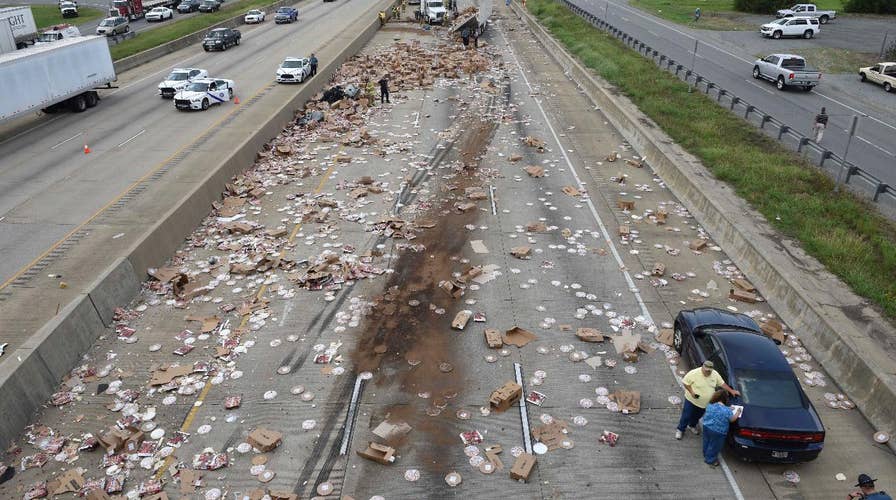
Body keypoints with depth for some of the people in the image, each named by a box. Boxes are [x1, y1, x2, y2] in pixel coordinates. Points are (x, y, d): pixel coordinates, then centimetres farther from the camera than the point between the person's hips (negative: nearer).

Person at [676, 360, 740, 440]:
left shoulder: (715, 374, -8)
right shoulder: (694, 373, -24)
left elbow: (722, 383, 5)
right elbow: (685, 382, -16)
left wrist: (731, 391, -2)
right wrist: (691, 392, -23)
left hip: (705, 403, 5)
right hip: (692, 401, -5)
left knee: (697, 417, 25)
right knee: (686, 416, 6)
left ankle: (692, 426, 51)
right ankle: (680, 429, 26)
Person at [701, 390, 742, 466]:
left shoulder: (710, 405, -6)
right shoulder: (726, 410, -26)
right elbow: (732, 419, -12)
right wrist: (737, 412, 4)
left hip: (706, 427, 6)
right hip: (717, 432, -6)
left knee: (706, 442, 27)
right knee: (714, 446, 16)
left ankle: (706, 455, 49)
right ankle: (710, 459, 33)